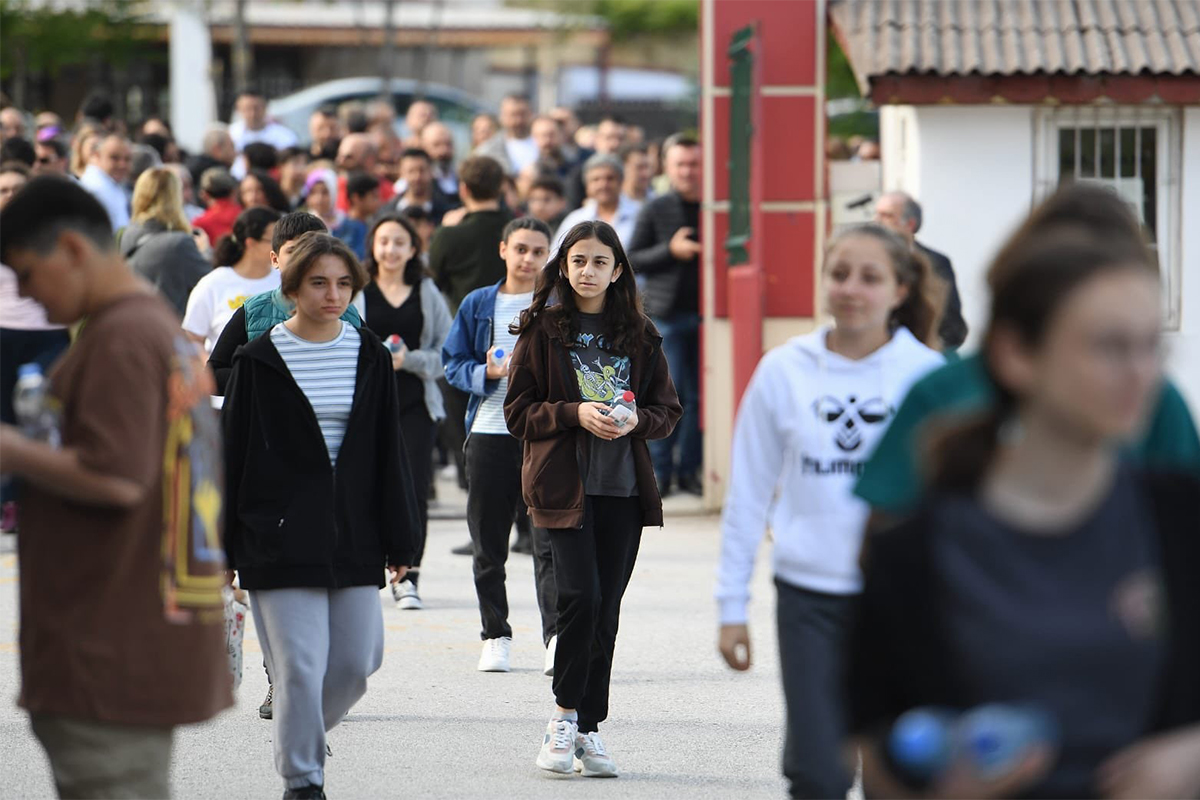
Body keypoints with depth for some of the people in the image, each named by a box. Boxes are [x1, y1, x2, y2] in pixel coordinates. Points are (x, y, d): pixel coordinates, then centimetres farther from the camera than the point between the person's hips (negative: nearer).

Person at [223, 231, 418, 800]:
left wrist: (399, 540, 6)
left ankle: (304, 732, 31)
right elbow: (232, 454, 0)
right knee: (300, 663, -7)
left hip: (354, 534, 4)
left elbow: (388, 452, 9)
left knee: (358, 658, 4)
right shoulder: (259, 360, -3)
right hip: (280, 535, -4)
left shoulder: (370, 356, 7)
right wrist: (220, 545, -2)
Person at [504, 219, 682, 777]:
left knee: (606, 609, 4)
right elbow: (519, 411, 0)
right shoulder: (543, 330, 2)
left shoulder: (639, 335, 10)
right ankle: (564, 716, -1)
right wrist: (576, 414, -15)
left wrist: (636, 420, -8)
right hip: (564, 484, -3)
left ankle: (589, 728, 10)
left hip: (624, 489, 3)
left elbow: (668, 409, 13)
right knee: (581, 596, -16)